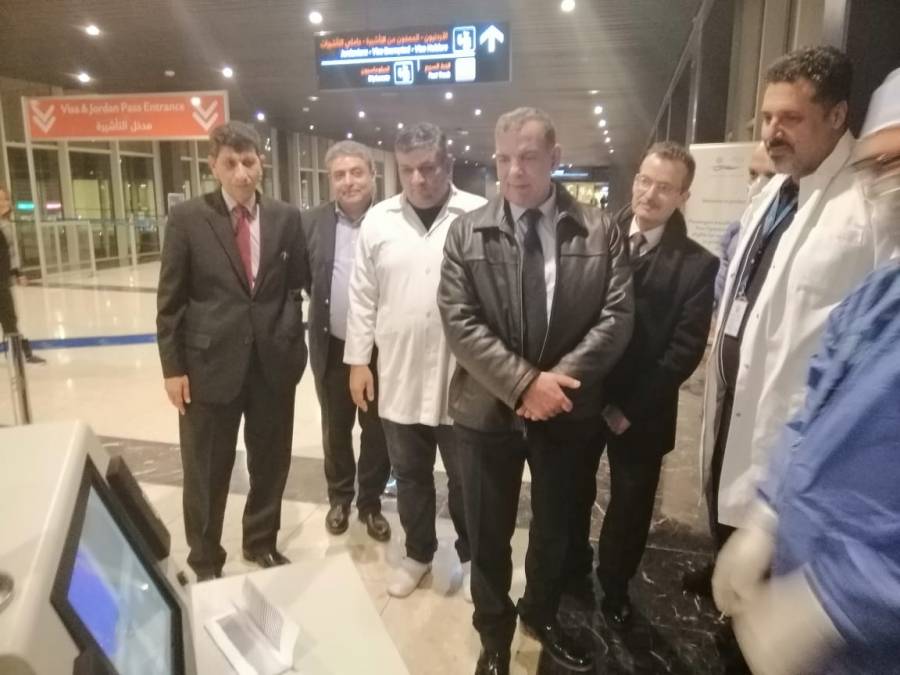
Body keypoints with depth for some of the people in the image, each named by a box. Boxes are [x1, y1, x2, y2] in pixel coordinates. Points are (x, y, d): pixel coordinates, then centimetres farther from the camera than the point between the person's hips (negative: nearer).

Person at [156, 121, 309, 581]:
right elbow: (170, 300, -2)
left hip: (274, 361, 3)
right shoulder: (186, 218, -3)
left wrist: (289, 338, -1)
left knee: (271, 463, 16)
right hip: (210, 362, -2)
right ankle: (205, 563, 33)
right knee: (206, 473, 11)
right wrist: (172, 367, -5)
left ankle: (262, 543, 41)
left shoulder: (287, 218, 3)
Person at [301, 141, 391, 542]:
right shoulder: (312, 223, -1)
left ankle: (371, 502, 32)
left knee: (377, 432, 12)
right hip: (332, 348, 2)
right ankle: (339, 497, 38)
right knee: (335, 429, 17)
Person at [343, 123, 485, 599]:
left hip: (463, 377, -2)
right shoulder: (378, 220, 2)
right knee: (409, 475, 19)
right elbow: (363, 296, 5)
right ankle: (418, 553, 41)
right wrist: (358, 360, 4)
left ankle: (470, 556, 38)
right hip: (397, 376, 3)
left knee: (465, 478, 14)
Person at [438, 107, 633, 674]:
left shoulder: (600, 231, -2)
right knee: (489, 534, 15)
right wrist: (524, 382, -20)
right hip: (489, 409, 0)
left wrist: (559, 378, -18)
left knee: (555, 527, 21)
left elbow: (617, 316, -7)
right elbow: (460, 323, -11)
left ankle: (542, 615, 49)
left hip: (570, 409, 1)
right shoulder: (467, 233, -4)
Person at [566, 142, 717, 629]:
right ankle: (570, 570, 43)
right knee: (572, 494, 18)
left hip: (640, 412, -1)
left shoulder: (698, 265, -6)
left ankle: (614, 586, 42)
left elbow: (686, 349, -10)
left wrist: (631, 407, -14)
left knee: (630, 505, 17)